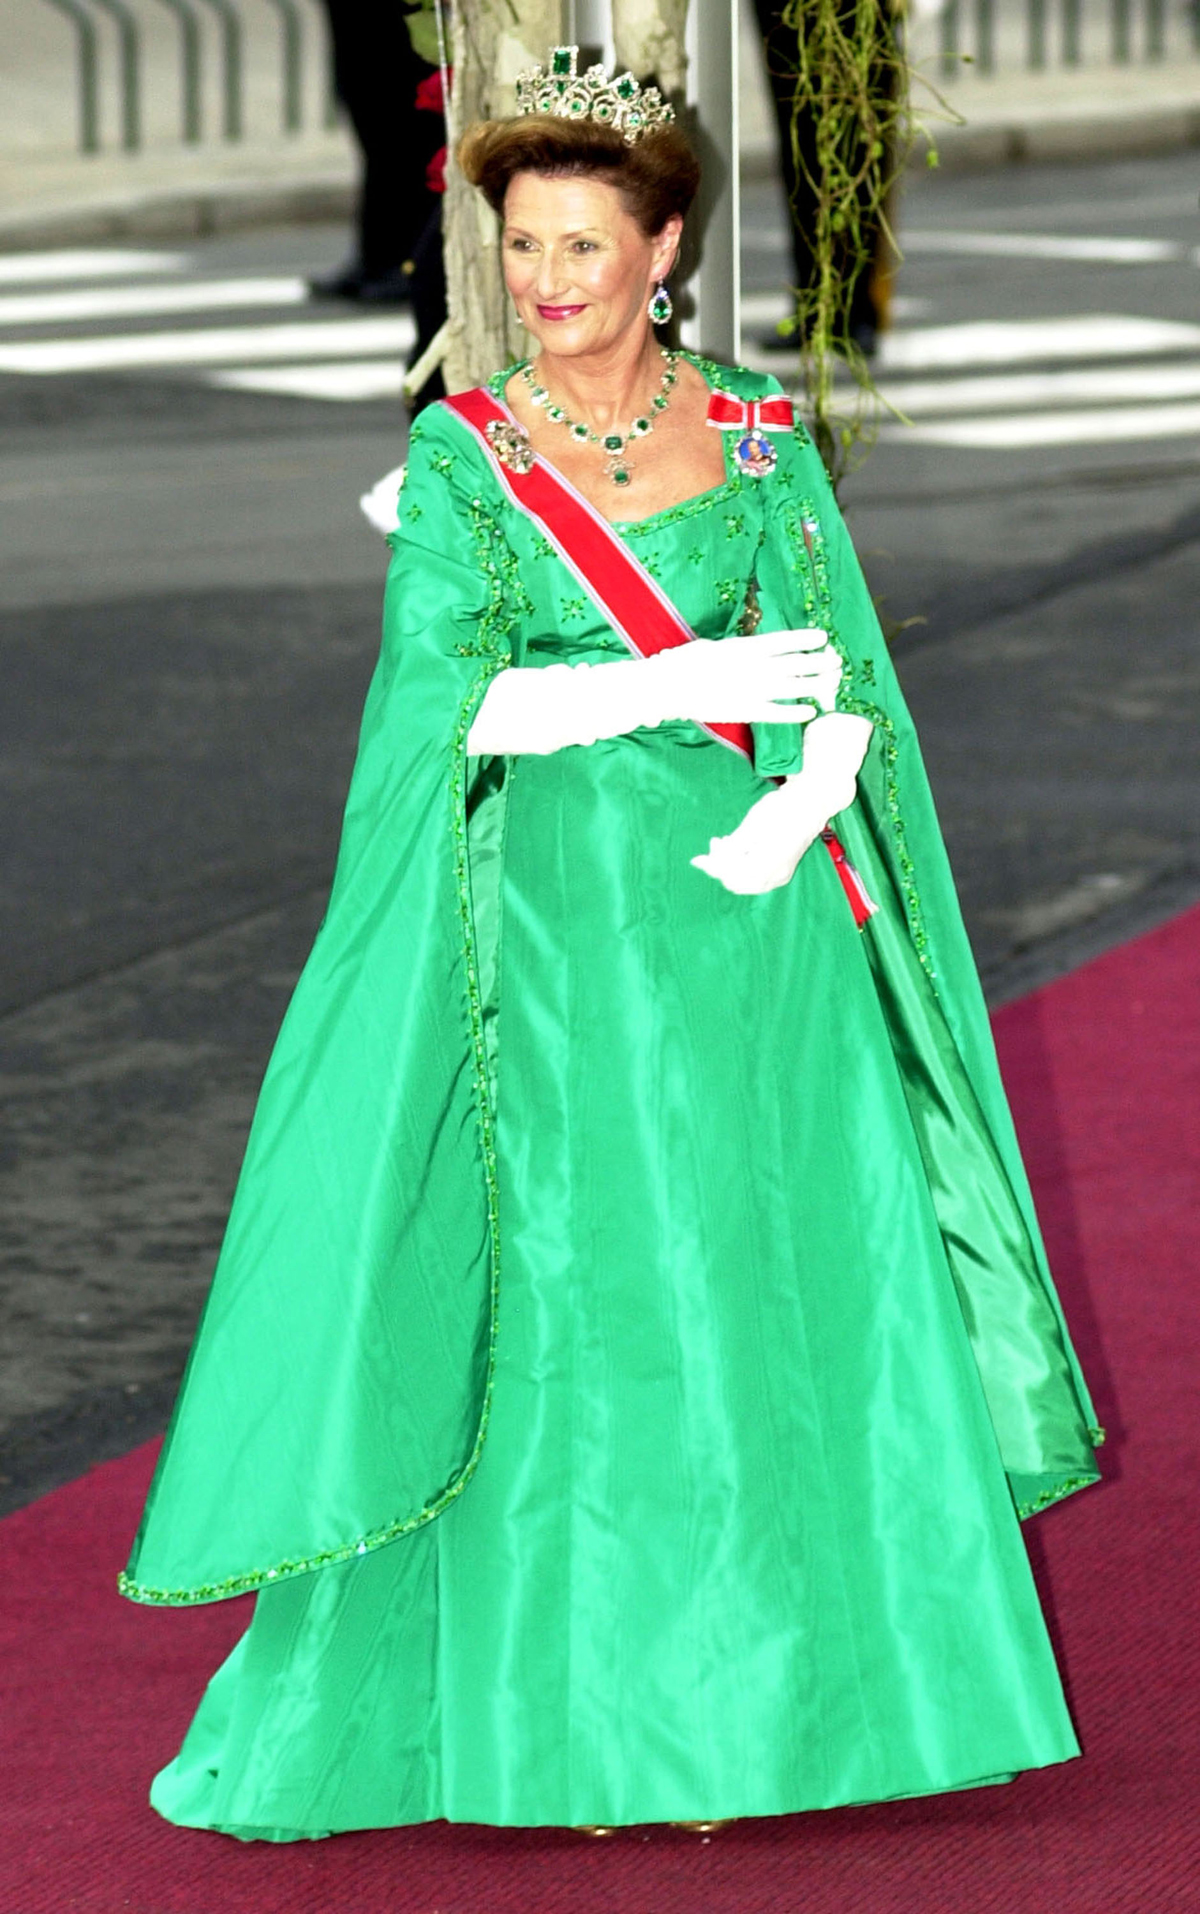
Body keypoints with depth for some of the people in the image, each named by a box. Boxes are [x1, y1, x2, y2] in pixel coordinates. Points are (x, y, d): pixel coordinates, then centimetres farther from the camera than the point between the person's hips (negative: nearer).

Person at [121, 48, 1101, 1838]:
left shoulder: (760, 442, 6)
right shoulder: (464, 456, 1)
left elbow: (843, 671, 3)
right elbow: (450, 696, -9)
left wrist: (797, 813, -16)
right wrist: (683, 684, -17)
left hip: (757, 926, 2)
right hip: (562, 930, -2)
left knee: (798, 1297, 0)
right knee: (573, 1309, -2)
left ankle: (792, 1686, 10)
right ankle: (581, 1715, 4)